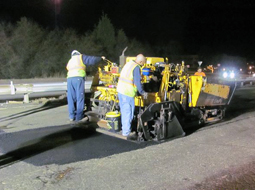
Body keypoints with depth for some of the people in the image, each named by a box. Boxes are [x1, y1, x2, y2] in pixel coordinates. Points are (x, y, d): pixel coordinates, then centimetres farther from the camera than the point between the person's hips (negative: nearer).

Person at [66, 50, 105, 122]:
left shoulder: (70, 61, 33)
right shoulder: (81, 57, 16)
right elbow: (92, 60, 7)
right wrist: (101, 58, 21)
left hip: (69, 78, 5)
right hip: (78, 78, -5)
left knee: (71, 98, 9)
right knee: (80, 97, 0)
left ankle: (72, 116, 10)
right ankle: (79, 116, 2)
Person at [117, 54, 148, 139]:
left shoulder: (128, 64, 15)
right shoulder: (136, 68, -13)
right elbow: (137, 82, -17)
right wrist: (142, 92, -4)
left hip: (120, 90, 9)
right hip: (128, 93, -9)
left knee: (124, 111, 19)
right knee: (128, 113, -1)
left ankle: (124, 128, 31)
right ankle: (126, 132, 6)